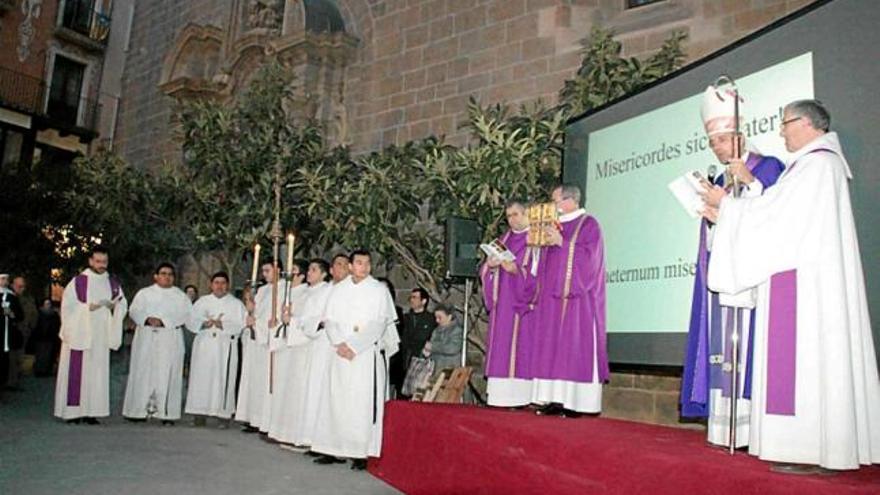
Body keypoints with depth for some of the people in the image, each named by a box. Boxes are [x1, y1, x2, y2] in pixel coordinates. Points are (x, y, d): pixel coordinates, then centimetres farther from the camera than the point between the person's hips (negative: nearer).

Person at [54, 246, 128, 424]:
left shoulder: (113, 283, 11)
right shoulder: (78, 281, -2)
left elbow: (123, 305, 11)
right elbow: (68, 306, -5)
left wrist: (114, 305, -10)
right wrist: (88, 307, -17)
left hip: (101, 336, 4)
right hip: (79, 334, -4)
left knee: (97, 372, 2)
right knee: (77, 373, -2)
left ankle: (91, 412, 6)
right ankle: (72, 411, 4)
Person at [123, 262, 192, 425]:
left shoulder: (181, 296, 11)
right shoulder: (144, 293, 14)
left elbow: (185, 314, -2)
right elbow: (134, 311, 3)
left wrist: (164, 321, -15)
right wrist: (147, 319, -17)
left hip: (170, 341, -1)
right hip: (146, 339, 1)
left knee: (167, 374, -4)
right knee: (143, 373, -2)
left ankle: (167, 413, -4)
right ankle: (140, 410, 3)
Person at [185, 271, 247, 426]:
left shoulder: (236, 304, 8)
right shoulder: (202, 301, 15)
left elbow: (240, 325, -3)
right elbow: (191, 321, 6)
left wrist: (222, 325, -17)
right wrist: (204, 324, -13)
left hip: (226, 348, -2)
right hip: (204, 346, 2)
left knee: (223, 381, -4)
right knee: (201, 378, -1)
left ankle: (223, 415, 1)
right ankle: (200, 413, 5)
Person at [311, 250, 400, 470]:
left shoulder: (379, 290, 0)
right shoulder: (338, 289, 11)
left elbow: (378, 325, -8)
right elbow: (329, 320, 7)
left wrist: (353, 346, -13)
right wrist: (340, 343, -9)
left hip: (367, 354, -4)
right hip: (341, 353, 4)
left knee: (362, 403, -5)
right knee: (335, 401, 3)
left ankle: (361, 453, -1)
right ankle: (333, 449, 10)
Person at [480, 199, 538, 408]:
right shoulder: (504, 240, 19)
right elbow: (485, 272, 17)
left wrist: (517, 270, -21)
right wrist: (490, 265, -5)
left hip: (523, 305, -6)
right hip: (502, 305, 6)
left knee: (522, 347, -10)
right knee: (500, 349, 2)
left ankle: (521, 396, -9)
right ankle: (500, 396, 4)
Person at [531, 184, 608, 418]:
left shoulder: (588, 224, -2)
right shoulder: (556, 225, 19)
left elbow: (588, 256, -14)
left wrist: (561, 243, -16)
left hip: (577, 297, -7)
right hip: (553, 296, 7)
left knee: (575, 346, -7)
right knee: (552, 347, 3)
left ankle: (576, 402, -4)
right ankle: (557, 399, 5)